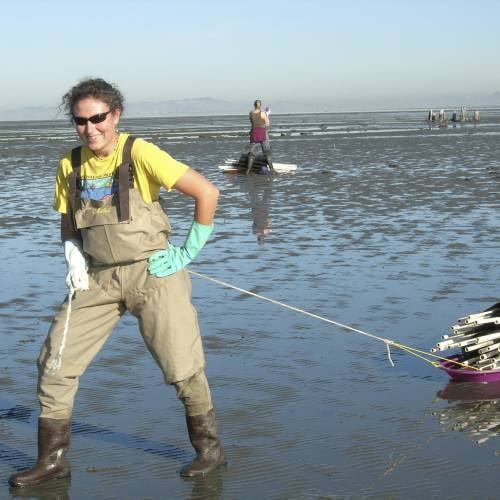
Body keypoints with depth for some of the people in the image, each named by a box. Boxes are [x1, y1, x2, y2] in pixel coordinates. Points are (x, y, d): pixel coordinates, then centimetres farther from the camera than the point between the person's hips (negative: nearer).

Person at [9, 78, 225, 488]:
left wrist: (190, 250, -12)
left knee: (183, 368, -1)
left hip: (153, 272, -5)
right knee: (54, 362, 2)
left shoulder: (138, 153, -15)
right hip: (99, 278, 5)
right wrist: (73, 254, -2)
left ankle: (210, 449, 21)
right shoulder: (70, 164, 3)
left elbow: (206, 192, -17)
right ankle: (52, 459, 15)